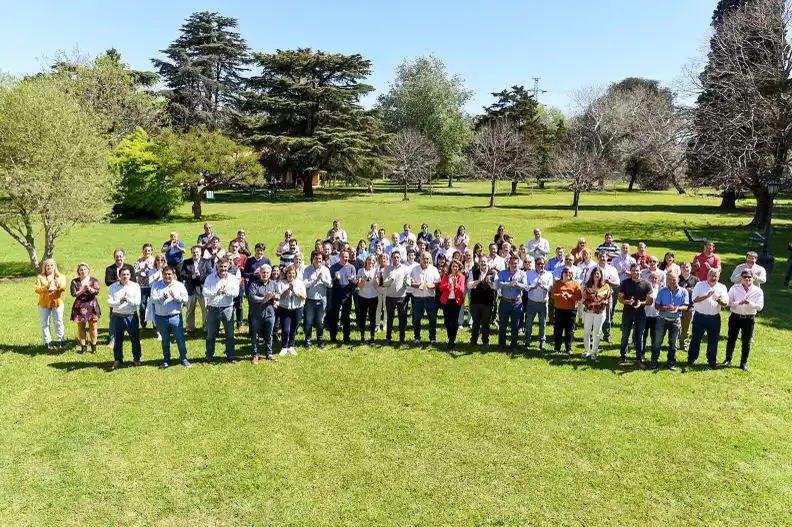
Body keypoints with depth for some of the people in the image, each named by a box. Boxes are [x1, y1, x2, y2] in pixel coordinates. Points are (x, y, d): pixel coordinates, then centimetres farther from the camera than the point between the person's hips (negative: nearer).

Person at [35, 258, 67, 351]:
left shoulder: (60, 276, 6)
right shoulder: (40, 277, 3)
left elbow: (63, 287, -12)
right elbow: (37, 289, -9)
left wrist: (58, 284, -34)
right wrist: (47, 287, -26)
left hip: (57, 303, 0)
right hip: (44, 304, 0)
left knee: (58, 323, 5)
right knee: (45, 324, 6)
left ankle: (59, 341, 14)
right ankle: (47, 342, 15)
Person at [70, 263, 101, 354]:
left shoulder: (94, 280, 5)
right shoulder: (75, 281, 6)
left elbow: (96, 292, -7)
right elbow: (73, 294, -4)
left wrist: (89, 288, -23)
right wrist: (82, 290, -15)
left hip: (92, 306, -1)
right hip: (79, 306, 1)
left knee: (93, 326, 0)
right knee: (81, 327, 2)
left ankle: (93, 346, 9)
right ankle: (83, 346, 11)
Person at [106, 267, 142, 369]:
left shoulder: (135, 286, -1)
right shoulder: (112, 287, 1)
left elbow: (137, 302, -7)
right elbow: (109, 302, -6)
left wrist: (128, 299, -26)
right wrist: (119, 302, -25)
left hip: (132, 316, -1)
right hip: (118, 317, 1)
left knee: (135, 339, 8)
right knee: (117, 340, 10)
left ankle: (137, 359, 23)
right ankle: (118, 360, 25)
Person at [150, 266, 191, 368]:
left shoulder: (179, 285, 0)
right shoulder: (156, 285, 1)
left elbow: (186, 299, -4)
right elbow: (153, 299, -10)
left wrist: (176, 297, -20)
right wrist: (163, 297, -27)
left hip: (175, 317, -1)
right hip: (161, 318, 1)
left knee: (180, 339, 2)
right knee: (165, 340, 13)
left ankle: (183, 358, 15)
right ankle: (166, 359, 27)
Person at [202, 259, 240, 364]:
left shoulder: (233, 278, 2)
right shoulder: (210, 278, 2)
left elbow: (236, 292, -10)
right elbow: (205, 292, -8)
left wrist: (227, 292, -29)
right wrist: (216, 292, -23)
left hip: (227, 309, 0)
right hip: (213, 309, 0)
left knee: (230, 334, 6)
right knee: (211, 334, 8)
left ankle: (231, 356, 16)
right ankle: (209, 357, 20)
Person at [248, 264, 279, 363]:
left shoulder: (274, 284, 8)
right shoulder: (254, 284, -6)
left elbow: (279, 295, 2)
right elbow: (252, 297, -18)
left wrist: (274, 296, -20)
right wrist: (263, 298, -19)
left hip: (270, 314, 3)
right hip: (257, 314, -3)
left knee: (269, 336, 12)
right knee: (255, 336, 6)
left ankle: (268, 354, 26)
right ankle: (255, 355, 18)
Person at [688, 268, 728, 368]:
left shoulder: (722, 287, 4)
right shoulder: (700, 285, -1)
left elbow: (726, 303, -4)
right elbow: (695, 299, -13)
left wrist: (719, 301, -26)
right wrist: (707, 296, -25)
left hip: (714, 318, 2)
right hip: (700, 316, -2)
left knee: (713, 340, 9)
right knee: (696, 338, 7)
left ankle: (712, 361, 22)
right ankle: (691, 359, 18)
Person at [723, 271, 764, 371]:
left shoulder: (758, 291, -4)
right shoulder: (734, 288, -4)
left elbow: (760, 307, -7)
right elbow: (729, 302, -8)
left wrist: (750, 303, -25)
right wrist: (739, 303, -24)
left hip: (749, 318, 0)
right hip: (735, 317, 0)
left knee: (746, 342, 9)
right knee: (731, 339, 9)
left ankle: (744, 363, 22)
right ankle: (728, 360, 22)